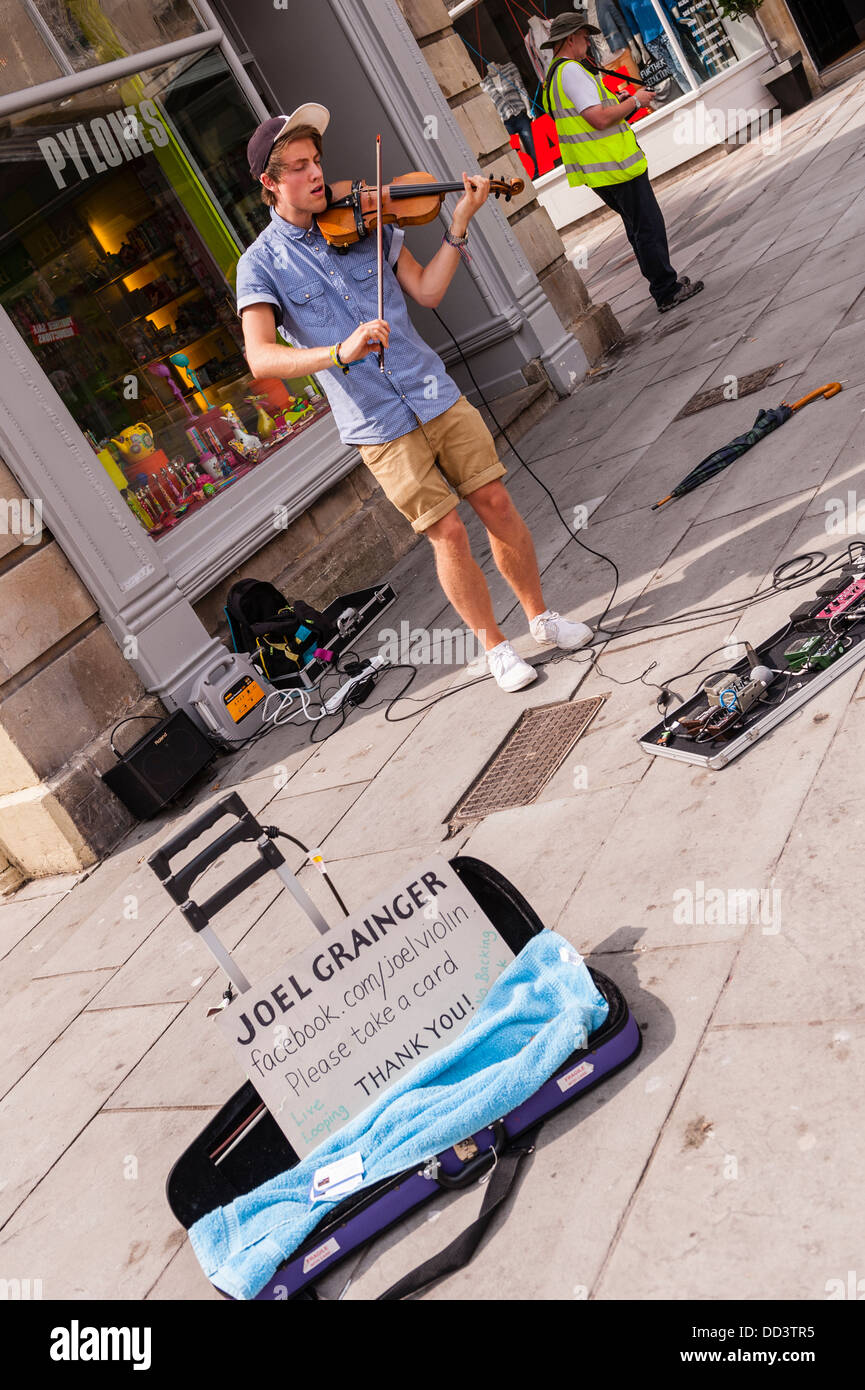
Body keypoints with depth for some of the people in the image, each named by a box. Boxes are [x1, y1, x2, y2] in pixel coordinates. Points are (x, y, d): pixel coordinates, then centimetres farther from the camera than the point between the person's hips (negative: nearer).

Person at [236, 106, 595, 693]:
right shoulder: (261, 264, -4)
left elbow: (426, 292, 6)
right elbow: (261, 358, -18)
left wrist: (460, 224, -7)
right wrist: (340, 352, -33)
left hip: (436, 394, 4)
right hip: (379, 425, -3)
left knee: (496, 503, 4)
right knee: (449, 533, -3)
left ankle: (541, 615, 25)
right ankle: (495, 645, 18)